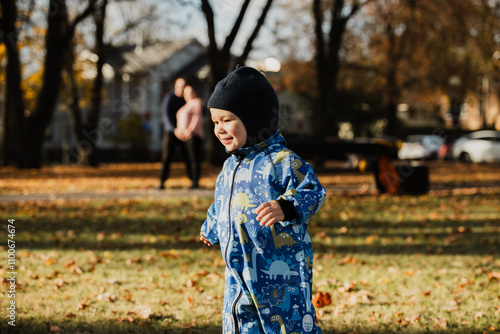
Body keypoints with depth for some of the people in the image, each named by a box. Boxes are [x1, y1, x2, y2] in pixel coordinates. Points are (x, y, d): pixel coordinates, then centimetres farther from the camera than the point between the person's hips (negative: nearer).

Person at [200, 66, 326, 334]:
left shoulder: (281, 161, -15)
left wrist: (285, 207, -40)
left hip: (281, 271, -8)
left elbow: (313, 191, -22)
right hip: (239, 272, 8)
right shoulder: (230, 165, 12)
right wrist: (210, 230, 45)